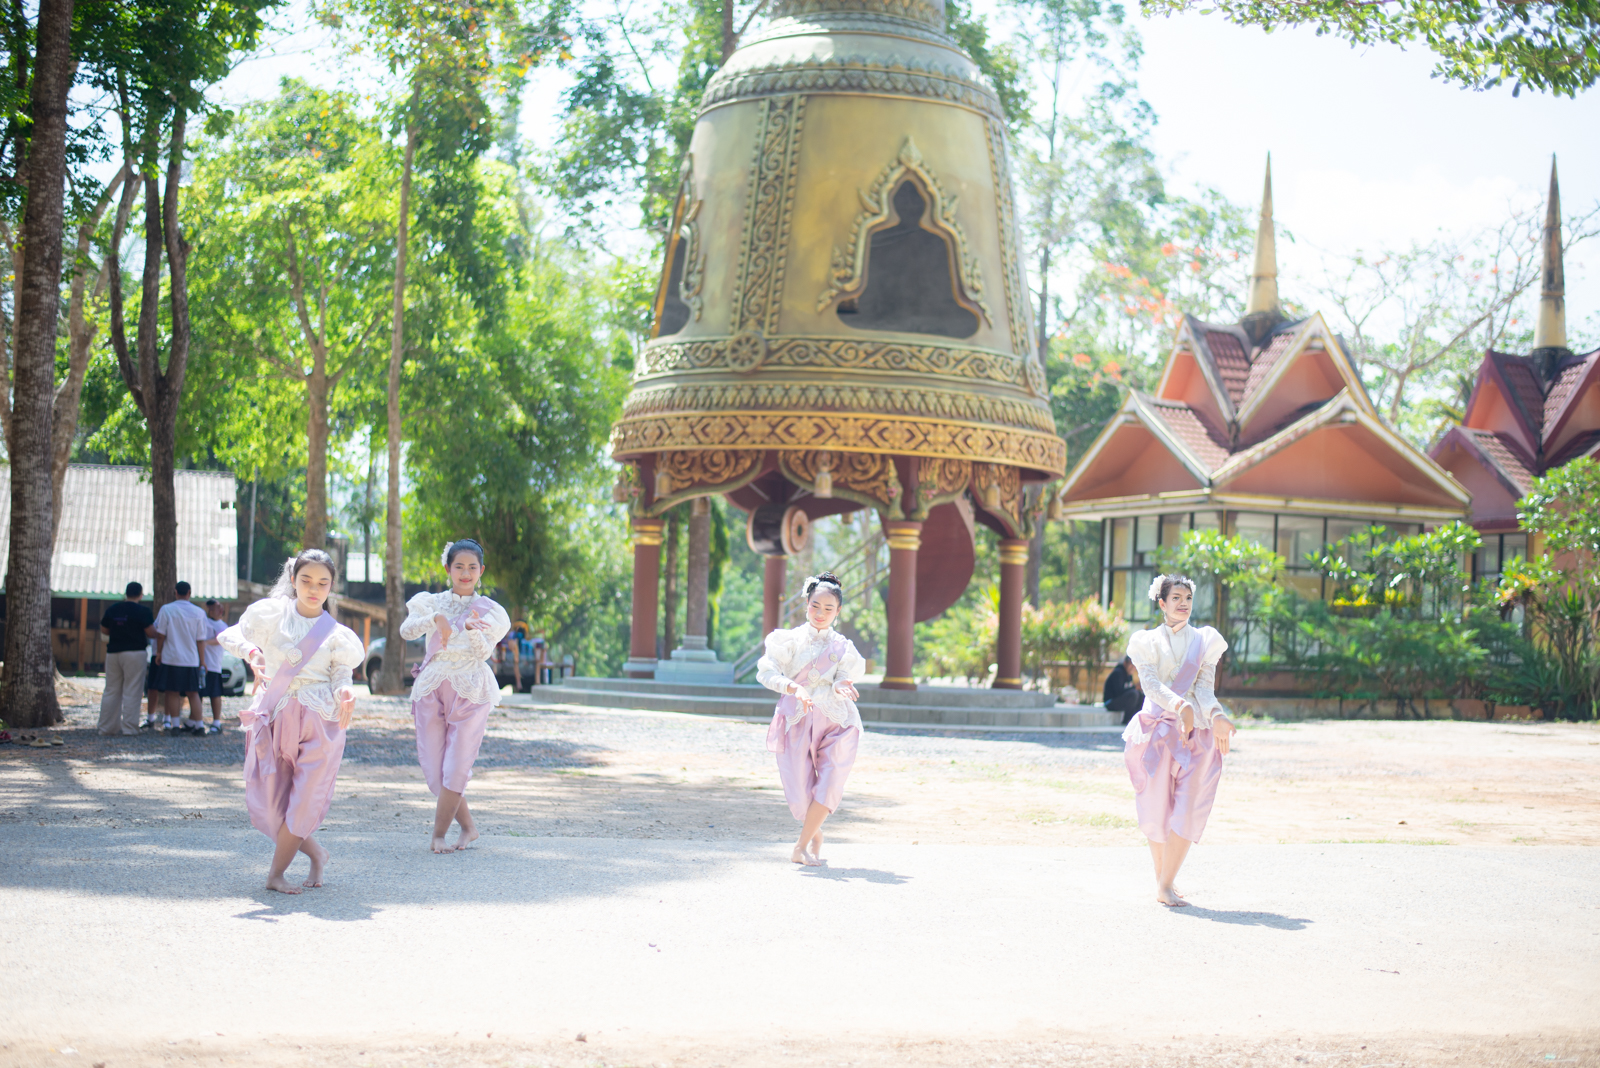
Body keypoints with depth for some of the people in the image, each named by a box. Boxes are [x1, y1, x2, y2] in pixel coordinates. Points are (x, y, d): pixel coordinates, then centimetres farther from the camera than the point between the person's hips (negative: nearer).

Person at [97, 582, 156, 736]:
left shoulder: (112, 609, 7)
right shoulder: (142, 611, -8)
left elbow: (104, 630, 16)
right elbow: (151, 632, -8)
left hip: (113, 653, 5)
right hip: (135, 653, -5)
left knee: (111, 690, 10)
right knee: (132, 691, -2)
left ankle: (107, 727, 12)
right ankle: (129, 727, -4)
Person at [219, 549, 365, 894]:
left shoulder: (336, 634, 7)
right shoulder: (273, 614, 4)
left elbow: (342, 674, 3)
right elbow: (230, 635, -5)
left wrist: (345, 692, -21)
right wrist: (250, 652, -26)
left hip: (320, 722, -1)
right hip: (275, 718, 1)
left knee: (303, 799, -5)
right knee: (270, 800, 1)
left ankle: (276, 873, 9)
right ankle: (317, 854, 24)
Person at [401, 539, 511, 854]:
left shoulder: (488, 611, 4)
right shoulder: (431, 603, 6)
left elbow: (484, 651, -11)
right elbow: (406, 631, -13)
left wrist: (471, 629, -32)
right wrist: (435, 619, -32)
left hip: (470, 694, -2)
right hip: (431, 691, 2)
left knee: (456, 769, -9)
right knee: (433, 771, 2)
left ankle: (439, 836, 1)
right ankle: (469, 827, 18)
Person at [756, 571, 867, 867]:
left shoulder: (843, 647, 9)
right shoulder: (789, 640, 5)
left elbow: (844, 680, -1)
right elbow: (766, 672, -6)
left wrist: (842, 687, -25)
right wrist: (794, 688, -23)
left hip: (835, 722, 1)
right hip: (796, 720, -1)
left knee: (830, 782, -16)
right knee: (799, 791, -2)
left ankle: (801, 847, -5)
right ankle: (815, 836, 28)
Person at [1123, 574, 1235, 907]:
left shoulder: (1205, 641, 13)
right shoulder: (1147, 642, 8)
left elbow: (1204, 687, 2)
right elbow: (1151, 684, -8)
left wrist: (1216, 715, -19)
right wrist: (1180, 706, -27)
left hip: (1196, 731, 1)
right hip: (1157, 727, -1)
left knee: (1188, 811, -9)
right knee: (1157, 809, -1)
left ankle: (1166, 886, -6)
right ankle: (1161, 879, 14)